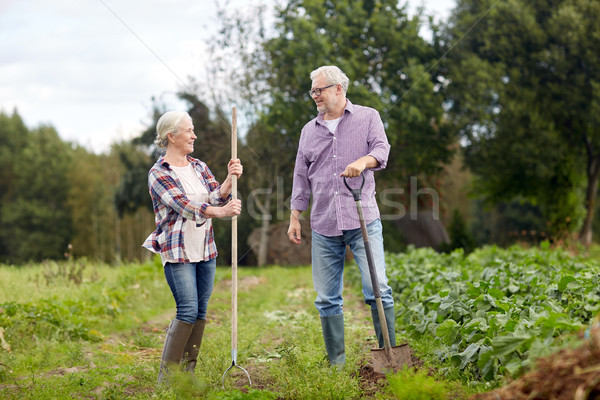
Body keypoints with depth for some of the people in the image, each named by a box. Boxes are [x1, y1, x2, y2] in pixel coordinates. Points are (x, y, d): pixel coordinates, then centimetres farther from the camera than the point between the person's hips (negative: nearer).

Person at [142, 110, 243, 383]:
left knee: (201, 311, 5)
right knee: (188, 310, -14)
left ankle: (188, 372, 14)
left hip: (205, 250, 6)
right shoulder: (158, 173, -8)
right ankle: (166, 376, -6)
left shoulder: (199, 167, 12)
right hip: (178, 251, -6)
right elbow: (183, 204, -22)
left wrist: (230, 179, -20)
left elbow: (216, 197, 0)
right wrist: (219, 212, -36)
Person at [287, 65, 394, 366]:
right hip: (323, 227, 4)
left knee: (377, 289, -12)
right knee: (327, 299, 3)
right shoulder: (309, 130, 18)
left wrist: (363, 161, -29)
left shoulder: (367, 117, 8)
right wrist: (295, 218, 13)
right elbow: (301, 177, 19)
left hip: (363, 220, -4)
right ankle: (336, 364, 12)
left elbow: (381, 149, -7)